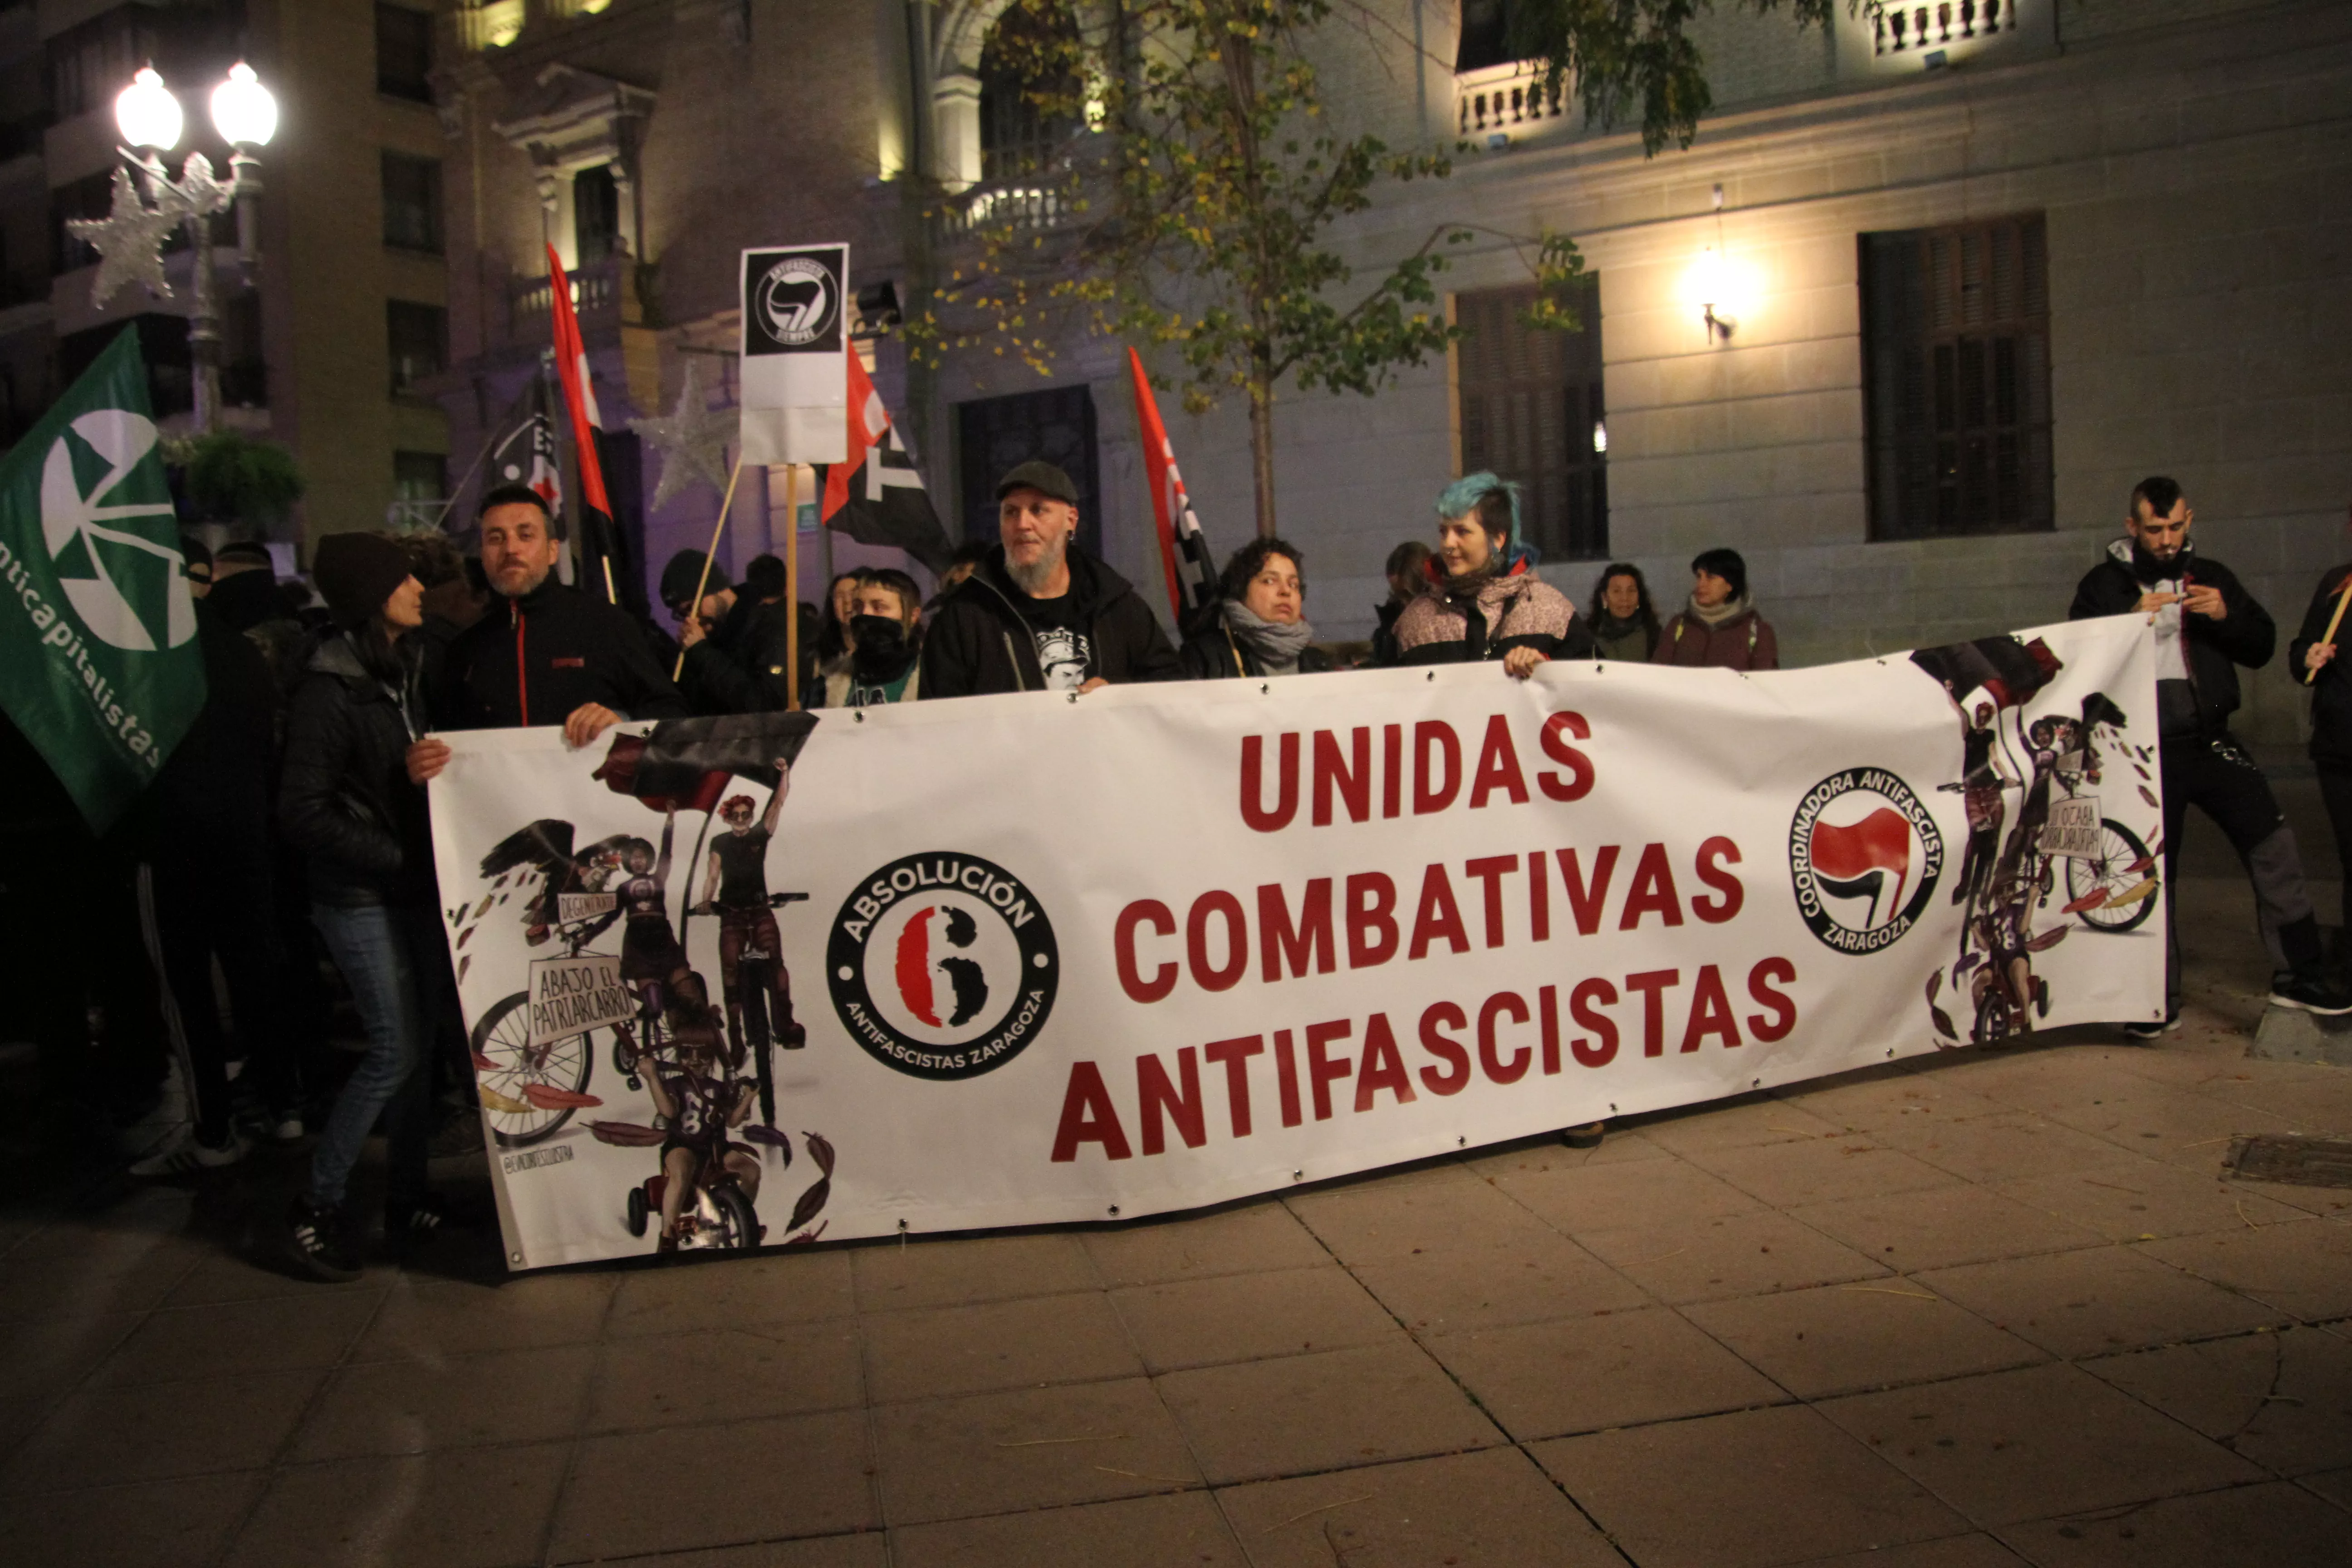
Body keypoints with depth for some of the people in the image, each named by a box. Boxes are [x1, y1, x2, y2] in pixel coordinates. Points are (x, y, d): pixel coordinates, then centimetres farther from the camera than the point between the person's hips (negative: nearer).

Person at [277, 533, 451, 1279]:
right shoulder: (327, 691, -13)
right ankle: (318, 1205, 8)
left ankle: (406, 1196, 22)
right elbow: (302, 811, -14)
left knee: (417, 1040, 10)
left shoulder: (410, 670, 8)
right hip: (360, 896, -6)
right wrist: (395, 856, -14)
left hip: (417, 884, 7)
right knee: (395, 1048, -7)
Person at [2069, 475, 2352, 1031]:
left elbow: (2262, 648, 10)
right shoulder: (2103, 585, 2)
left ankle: (2299, 976, 2)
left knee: (2274, 844, -9)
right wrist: (2132, 622, -20)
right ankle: (2161, 1001, 14)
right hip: (2146, 751, -2)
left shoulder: (2212, 577, 11)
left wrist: (2227, 616, -9)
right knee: (2153, 873, 4)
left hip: (2211, 741, 2)